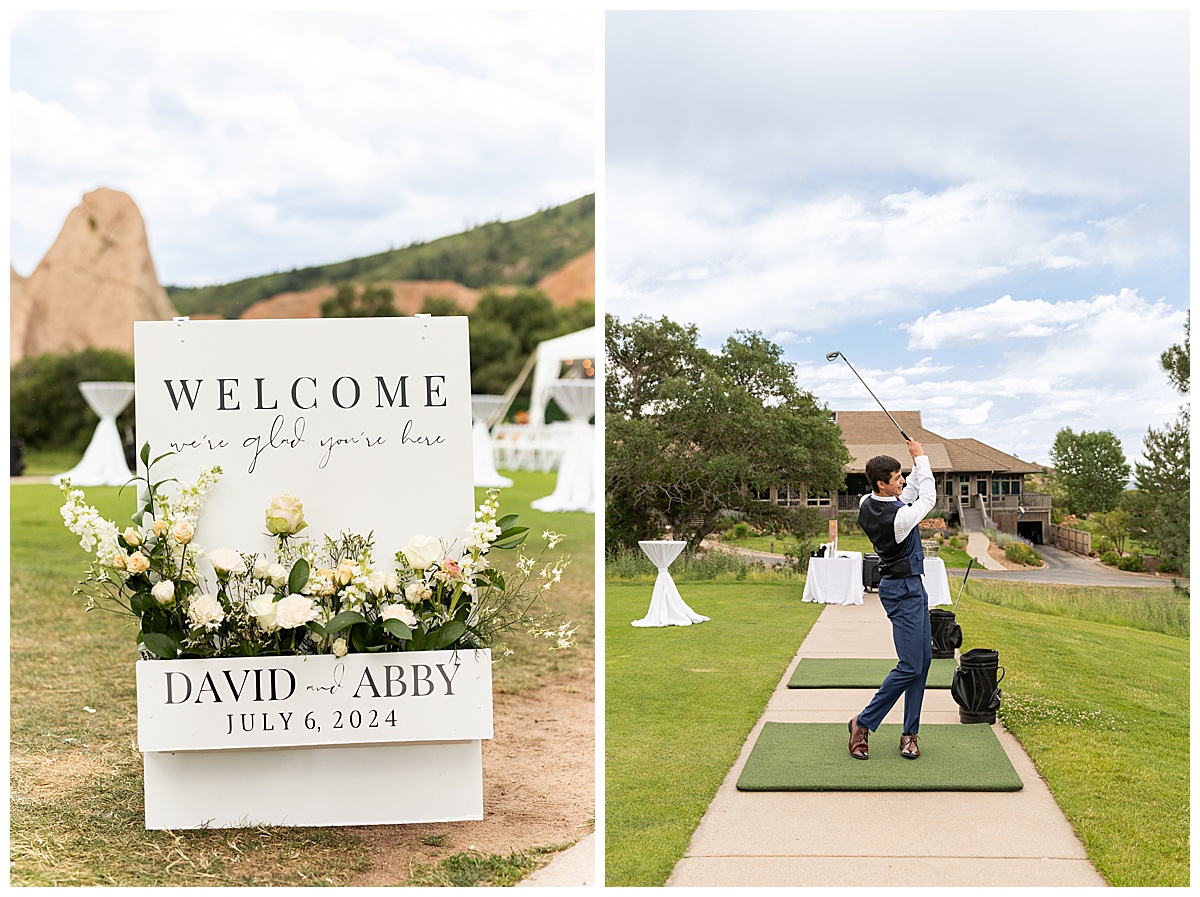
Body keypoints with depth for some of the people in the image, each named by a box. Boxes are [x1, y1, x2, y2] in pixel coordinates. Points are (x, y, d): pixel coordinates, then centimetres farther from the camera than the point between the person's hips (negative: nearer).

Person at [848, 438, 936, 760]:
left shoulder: (867, 505, 0)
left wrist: (917, 463, 5)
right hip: (902, 591, -10)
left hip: (913, 588, 10)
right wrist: (920, 457, 1)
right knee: (910, 667, -9)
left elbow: (911, 492, 18)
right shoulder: (898, 517, -26)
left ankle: (910, 733, 10)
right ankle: (863, 724, 1)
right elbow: (928, 498, -8)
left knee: (923, 659, 9)